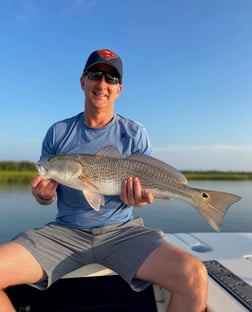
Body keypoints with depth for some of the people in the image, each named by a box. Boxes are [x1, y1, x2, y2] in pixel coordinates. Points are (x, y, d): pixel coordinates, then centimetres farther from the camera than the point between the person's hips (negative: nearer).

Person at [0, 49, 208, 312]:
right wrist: (44, 195, -13)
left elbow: (147, 186, 7)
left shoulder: (135, 133, 3)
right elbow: (46, 192, 12)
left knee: (194, 276, -25)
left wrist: (139, 197, -17)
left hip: (122, 230, -1)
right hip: (64, 231, 2)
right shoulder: (58, 132, 7)